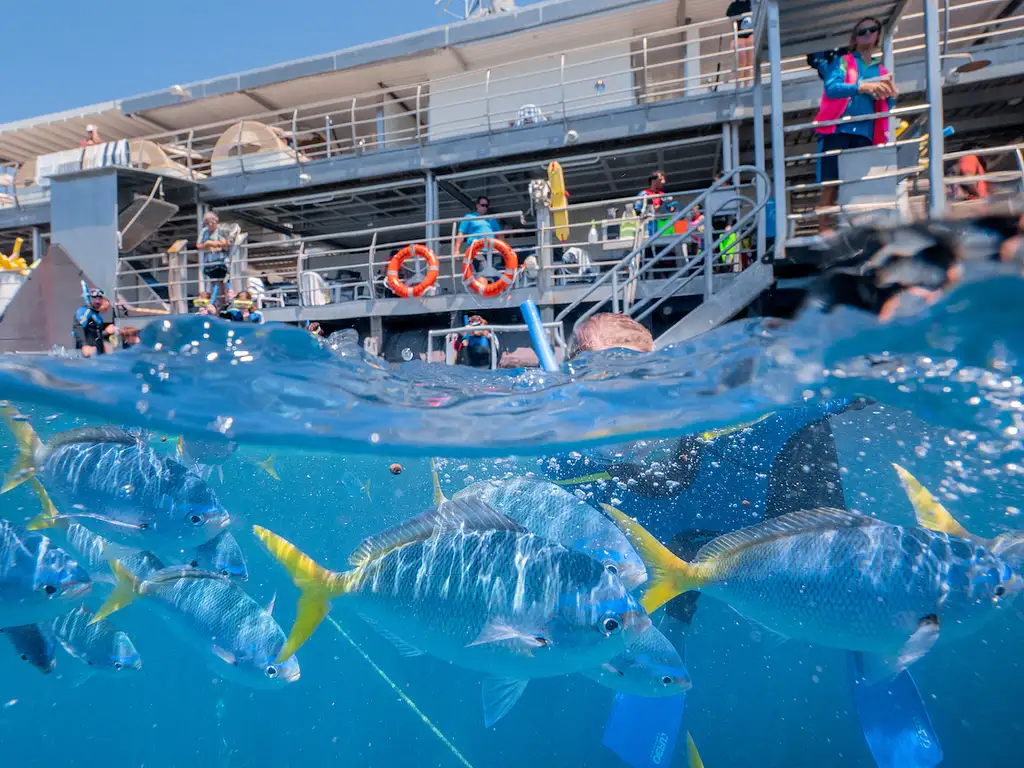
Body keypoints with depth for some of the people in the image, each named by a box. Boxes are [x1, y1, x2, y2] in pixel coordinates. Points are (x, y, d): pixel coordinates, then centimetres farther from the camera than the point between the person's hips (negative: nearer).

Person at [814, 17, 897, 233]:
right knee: (830, 184, -11)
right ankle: (823, 230, -12)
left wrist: (891, 95, -1)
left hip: (864, 134, 4)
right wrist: (862, 87, -21)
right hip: (837, 130, -4)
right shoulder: (842, 61, 11)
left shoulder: (881, 71, 23)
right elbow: (831, 87, -8)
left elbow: (886, 108, 20)